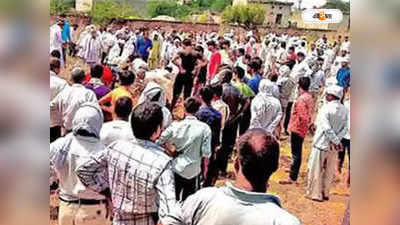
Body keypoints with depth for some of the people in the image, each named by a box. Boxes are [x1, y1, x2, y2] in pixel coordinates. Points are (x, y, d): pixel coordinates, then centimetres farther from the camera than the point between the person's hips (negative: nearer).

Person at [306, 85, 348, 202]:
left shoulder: (325, 108, -17)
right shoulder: (344, 109, -1)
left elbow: (326, 128, -23)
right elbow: (345, 129, -3)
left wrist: (336, 141, -15)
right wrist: (337, 140, -8)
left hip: (321, 144, -5)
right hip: (333, 145, 5)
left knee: (316, 170, 8)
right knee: (329, 171, 16)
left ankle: (315, 193, 15)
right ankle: (325, 193, 26)